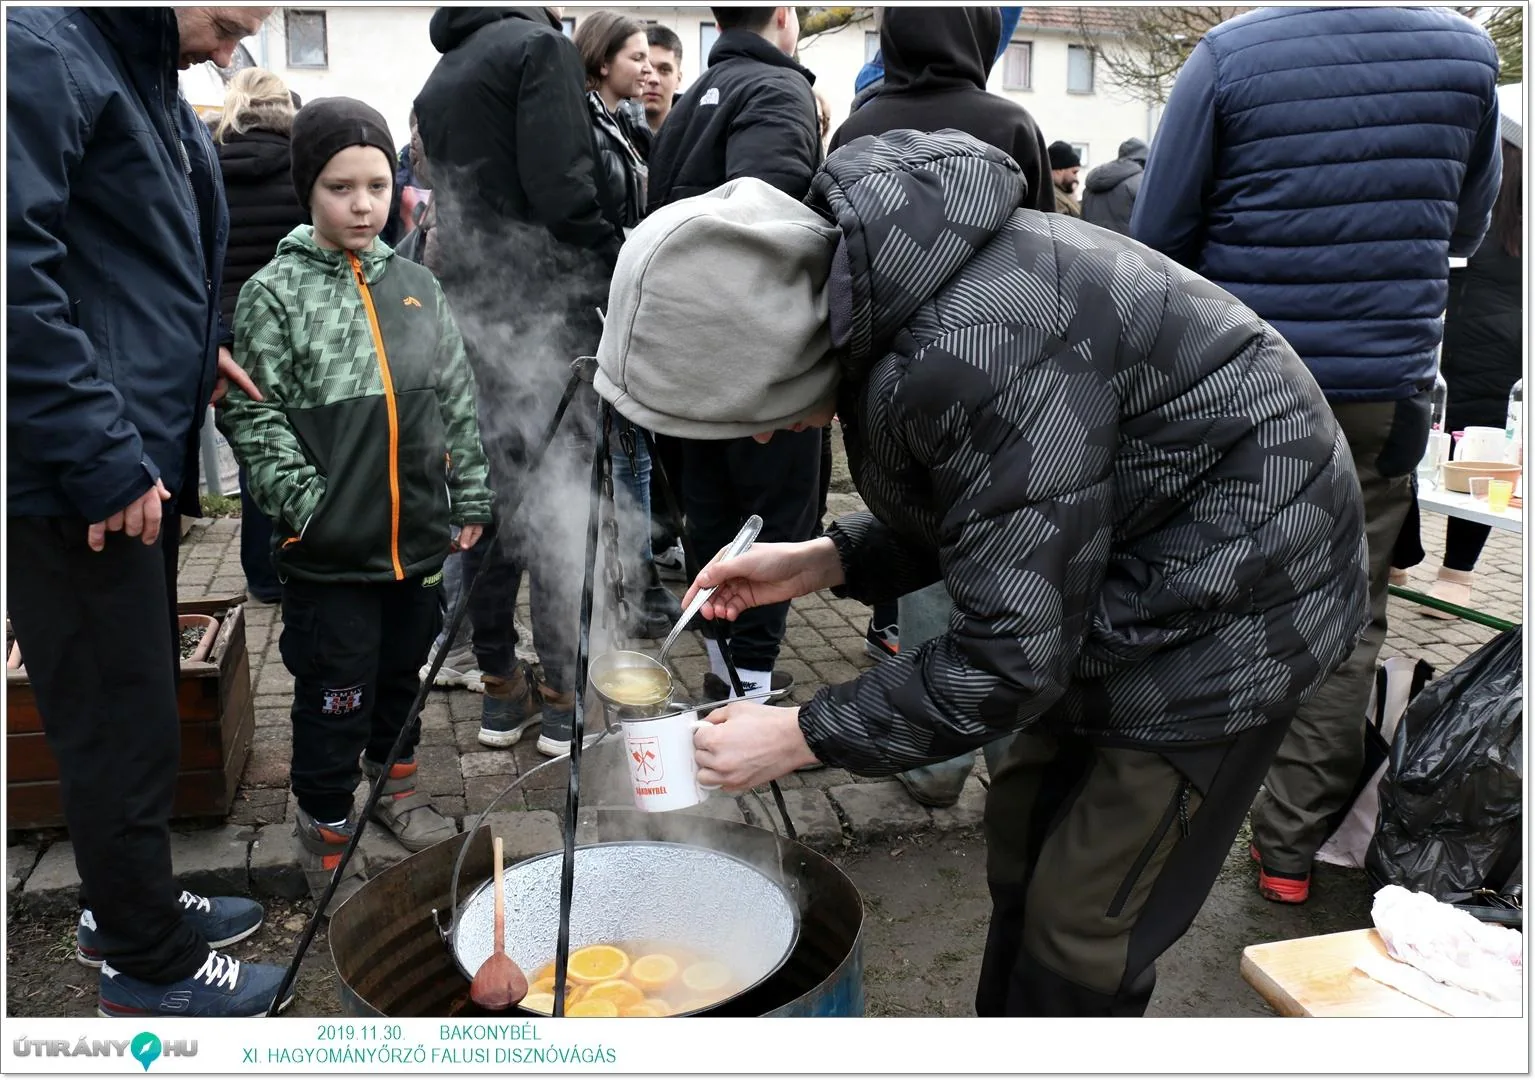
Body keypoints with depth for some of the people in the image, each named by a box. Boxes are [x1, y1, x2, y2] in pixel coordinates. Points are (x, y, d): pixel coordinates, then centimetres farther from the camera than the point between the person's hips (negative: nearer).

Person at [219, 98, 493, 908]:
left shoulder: (416, 286, 7)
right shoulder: (274, 294, -6)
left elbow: (457, 401, 9)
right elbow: (253, 416, -9)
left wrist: (470, 499, 7)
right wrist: (310, 505, -16)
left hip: (419, 534, 5)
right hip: (330, 548, -4)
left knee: (403, 669, 20)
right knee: (335, 695, 6)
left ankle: (393, 784, 43)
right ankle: (325, 829, 26)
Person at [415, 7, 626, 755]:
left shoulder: (437, 80, 19)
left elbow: (452, 200, 16)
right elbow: (562, 188, -17)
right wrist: (624, 274, -9)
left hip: (472, 314, 8)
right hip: (549, 308, -7)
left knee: (490, 499, 10)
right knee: (564, 503, -1)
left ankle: (501, 687, 18)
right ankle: (564, 694, 6)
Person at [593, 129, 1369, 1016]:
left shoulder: (971, 354, -34)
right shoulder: (871, 281, -3)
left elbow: (1015, 652, -26)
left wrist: (803, 737, -16)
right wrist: (827, 562, -1)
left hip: (1229, 603, -9)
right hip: (1128, 571, 9)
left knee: (1080, 937, 0)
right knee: (1021, 840, 18)